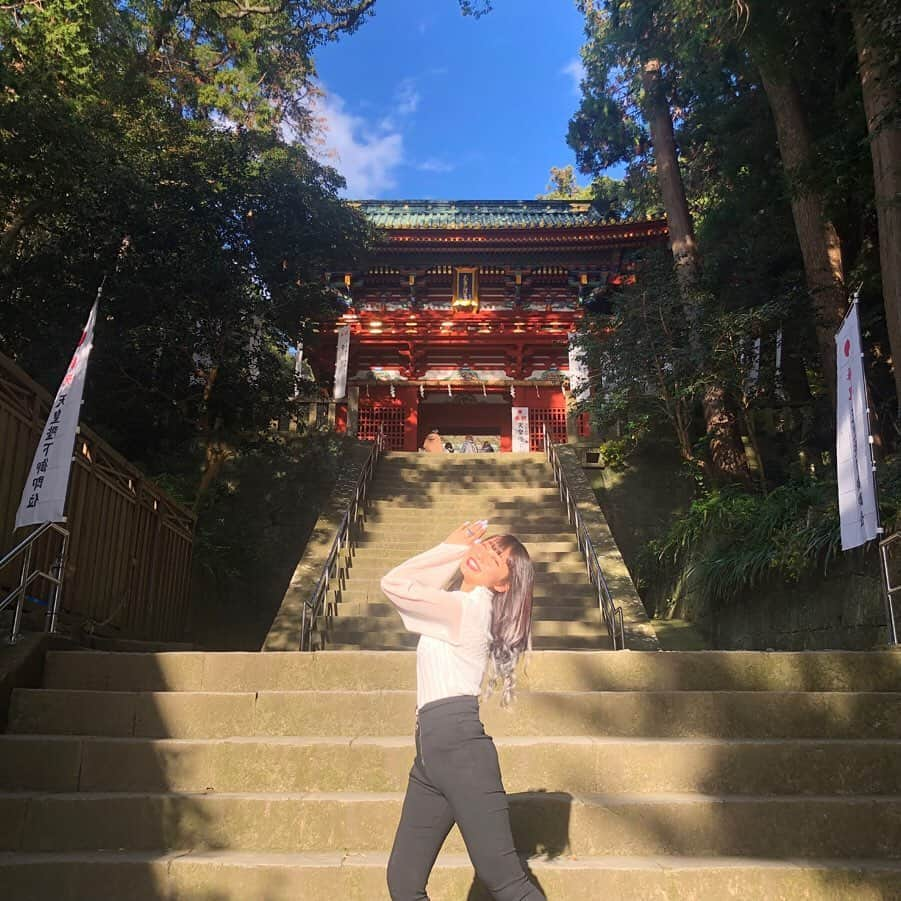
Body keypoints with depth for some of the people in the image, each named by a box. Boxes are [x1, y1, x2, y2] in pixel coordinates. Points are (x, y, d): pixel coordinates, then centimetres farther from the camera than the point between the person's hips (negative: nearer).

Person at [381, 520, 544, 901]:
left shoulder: (466, 607, -6)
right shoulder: (464, 609, 20)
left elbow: (394, 583, -6)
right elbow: (419, 584, 32)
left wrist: (450, 547, 3)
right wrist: (458, 547, 21)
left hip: (458, 745, -9)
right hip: (432, 752, 9)